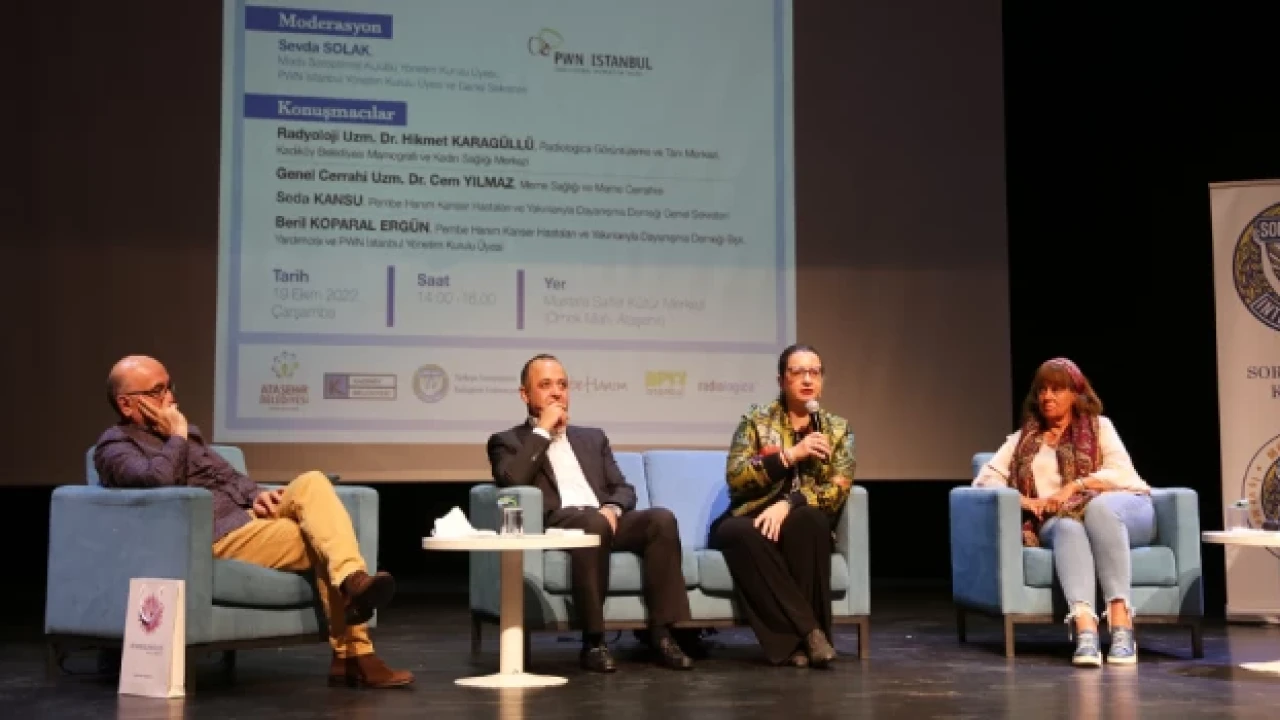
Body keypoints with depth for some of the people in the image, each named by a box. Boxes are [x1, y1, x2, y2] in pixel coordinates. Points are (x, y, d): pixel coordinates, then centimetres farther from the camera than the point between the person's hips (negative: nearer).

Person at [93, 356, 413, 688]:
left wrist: (256, 495, 3)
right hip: (215, 539, -8)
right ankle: (353, 656, -21)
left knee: (312, 483, -19)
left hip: (248, 515, 8)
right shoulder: (116, 446, -3)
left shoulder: (182, 430, 23)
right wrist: (177, 438, -8)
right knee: (325, 543, -20)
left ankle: (353, 579, -31)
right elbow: (160, 480, -25)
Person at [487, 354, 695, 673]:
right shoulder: (508, 441, 15)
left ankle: (661, 632, -25)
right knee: (592, 522, -39)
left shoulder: (592, 437, 28)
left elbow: (623, 489, 18)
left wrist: (612, 509, -6)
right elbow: (511, 481, -8)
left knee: (661, 518, -25)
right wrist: (542, 430, -1)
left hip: (603, 519, 5)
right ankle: (593, 641, -32)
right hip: (553, 525, -5)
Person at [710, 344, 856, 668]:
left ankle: (793, 639, -30)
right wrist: (791, 454, -17)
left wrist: (788, 504, -22)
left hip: (803, 527, 1)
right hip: (752, 520, -1)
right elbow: (735, 477, -8)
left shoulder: (837, 429, 8)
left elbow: (838, 491, -6)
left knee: (810, 518, -35)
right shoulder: (756, 420, 5)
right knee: (740, 533, -36)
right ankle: (808, 631, -35)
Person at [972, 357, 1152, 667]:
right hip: (1057, 521, 1)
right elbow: (985, 478, 11)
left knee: (1098, 506, -38)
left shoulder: (1098, 426, 18)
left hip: (1121, 507, -1)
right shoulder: (1023, 439, 23)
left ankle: (1121, 621, -47)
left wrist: (1074, 486, -14)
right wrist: (1026, 502, -8)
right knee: (1068, 526, -37)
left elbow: (1122, 473, 1)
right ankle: (1084, 628, -60)